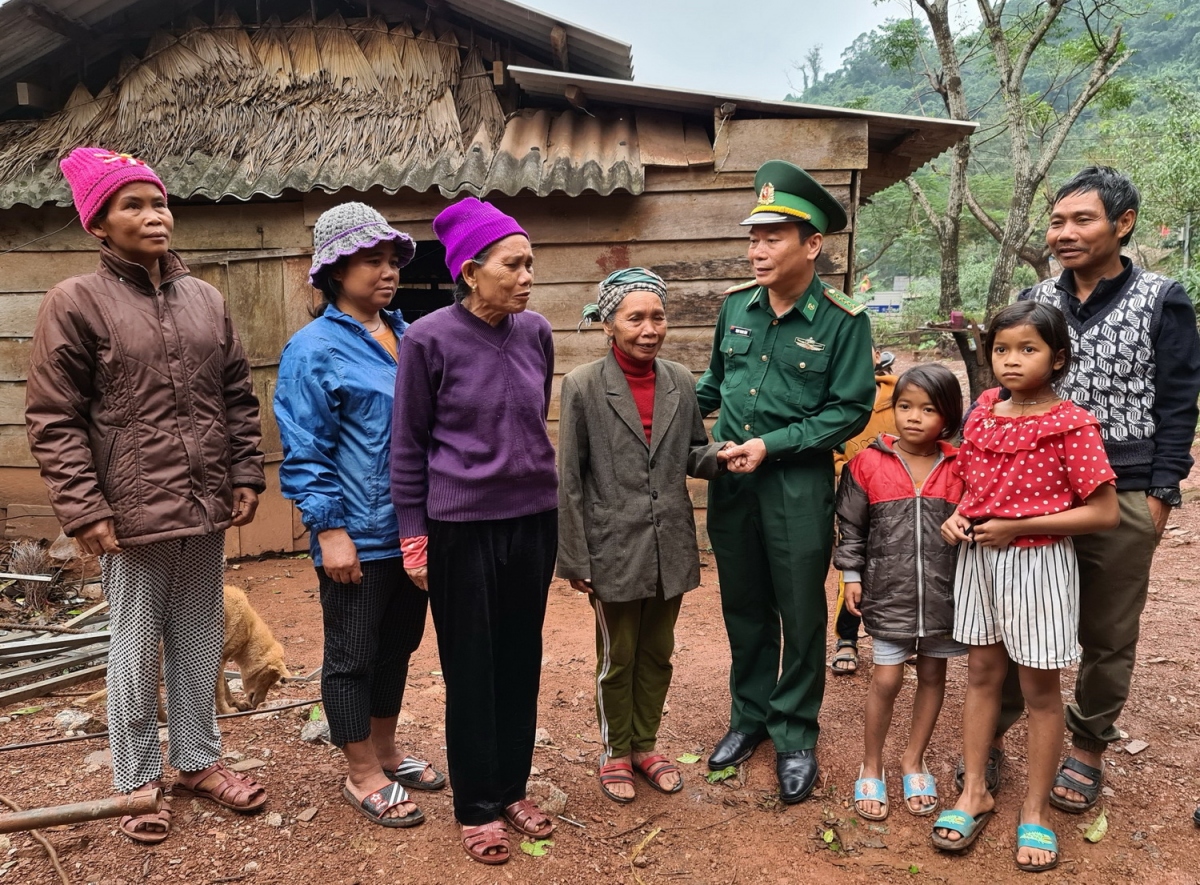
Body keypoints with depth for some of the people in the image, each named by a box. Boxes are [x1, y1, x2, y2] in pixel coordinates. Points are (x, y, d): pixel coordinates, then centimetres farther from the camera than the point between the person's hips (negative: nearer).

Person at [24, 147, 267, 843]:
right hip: (133, 514, -4)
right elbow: (54, 420, -7)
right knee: (137, 651, 9)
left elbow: (239, 397, 12)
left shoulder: (205, 298, 8)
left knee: (201, 643, 16)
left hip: (207, 510, 4)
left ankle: (199, 760, 33)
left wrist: (246, 475, 6)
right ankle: (138, 780, 28)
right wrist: (83, 510, -12)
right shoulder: (76, 303, -5)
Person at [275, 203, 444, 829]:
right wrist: (329, 531, -17)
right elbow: (304, 453, -13)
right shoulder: (314, 349, -11)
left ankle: (385, 753, 38)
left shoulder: (408, 337, 9)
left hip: (413, 532, 7)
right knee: (352, 658, 9)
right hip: (359, 539, -7)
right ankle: (363, 776, 25)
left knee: (397, 648, 20)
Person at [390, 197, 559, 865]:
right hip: (463, 527, -4)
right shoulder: (429, 340, -11)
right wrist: (414, 535, -4)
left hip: (535, 519, 4)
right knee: (471, 668, 9)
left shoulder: (536, 333, 0)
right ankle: (478, 807, 26)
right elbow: (408, 445, -4)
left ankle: (513, 789, 33)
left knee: (522, 659, 14)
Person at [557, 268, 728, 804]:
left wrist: (722, 454, -13)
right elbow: (569, 481, -8)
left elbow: (692, 455, 11)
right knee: (617, 659, 13)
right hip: (614, 551, -4)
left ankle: (645, 744, 39)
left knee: (657, 655, 18)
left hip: (669, 549, 4)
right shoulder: (583, 386, -10)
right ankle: (616, 753, 35)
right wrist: (574, 560, -9)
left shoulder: (680, 382, 2)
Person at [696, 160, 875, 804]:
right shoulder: (736, 307, 4)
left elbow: (850, 410, -10)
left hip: (799, 487, -4)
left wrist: (771, 445, -16)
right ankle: (750, 716, 34)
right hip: (730, 482, 5)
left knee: (800, 615, 7)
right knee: (744, 608, 16)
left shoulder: (843, 322, -10)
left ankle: (795, 737, 25)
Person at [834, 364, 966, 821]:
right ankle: (871, 767, 22)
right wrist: (852, 575, -1)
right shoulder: (868, 464, -6)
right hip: (889, 593, -2)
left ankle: (914, 761, 32)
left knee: (933, 676, 13)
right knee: (886, 679, 3)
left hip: (944, 594, 2)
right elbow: (851, 527, 2)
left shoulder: (959, 468, -2)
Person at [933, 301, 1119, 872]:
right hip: (978, 558, 5)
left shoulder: (1072, 426, -14)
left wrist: (1016, 526, -19)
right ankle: (974, 792, 28)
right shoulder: (981, 413, 2)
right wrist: (957, 516, -4)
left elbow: (1105, 513, -14)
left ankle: (1035, 811, 24)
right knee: (981, 674, 14)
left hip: (1039, 563, -5)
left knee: (1039, 687, 8)